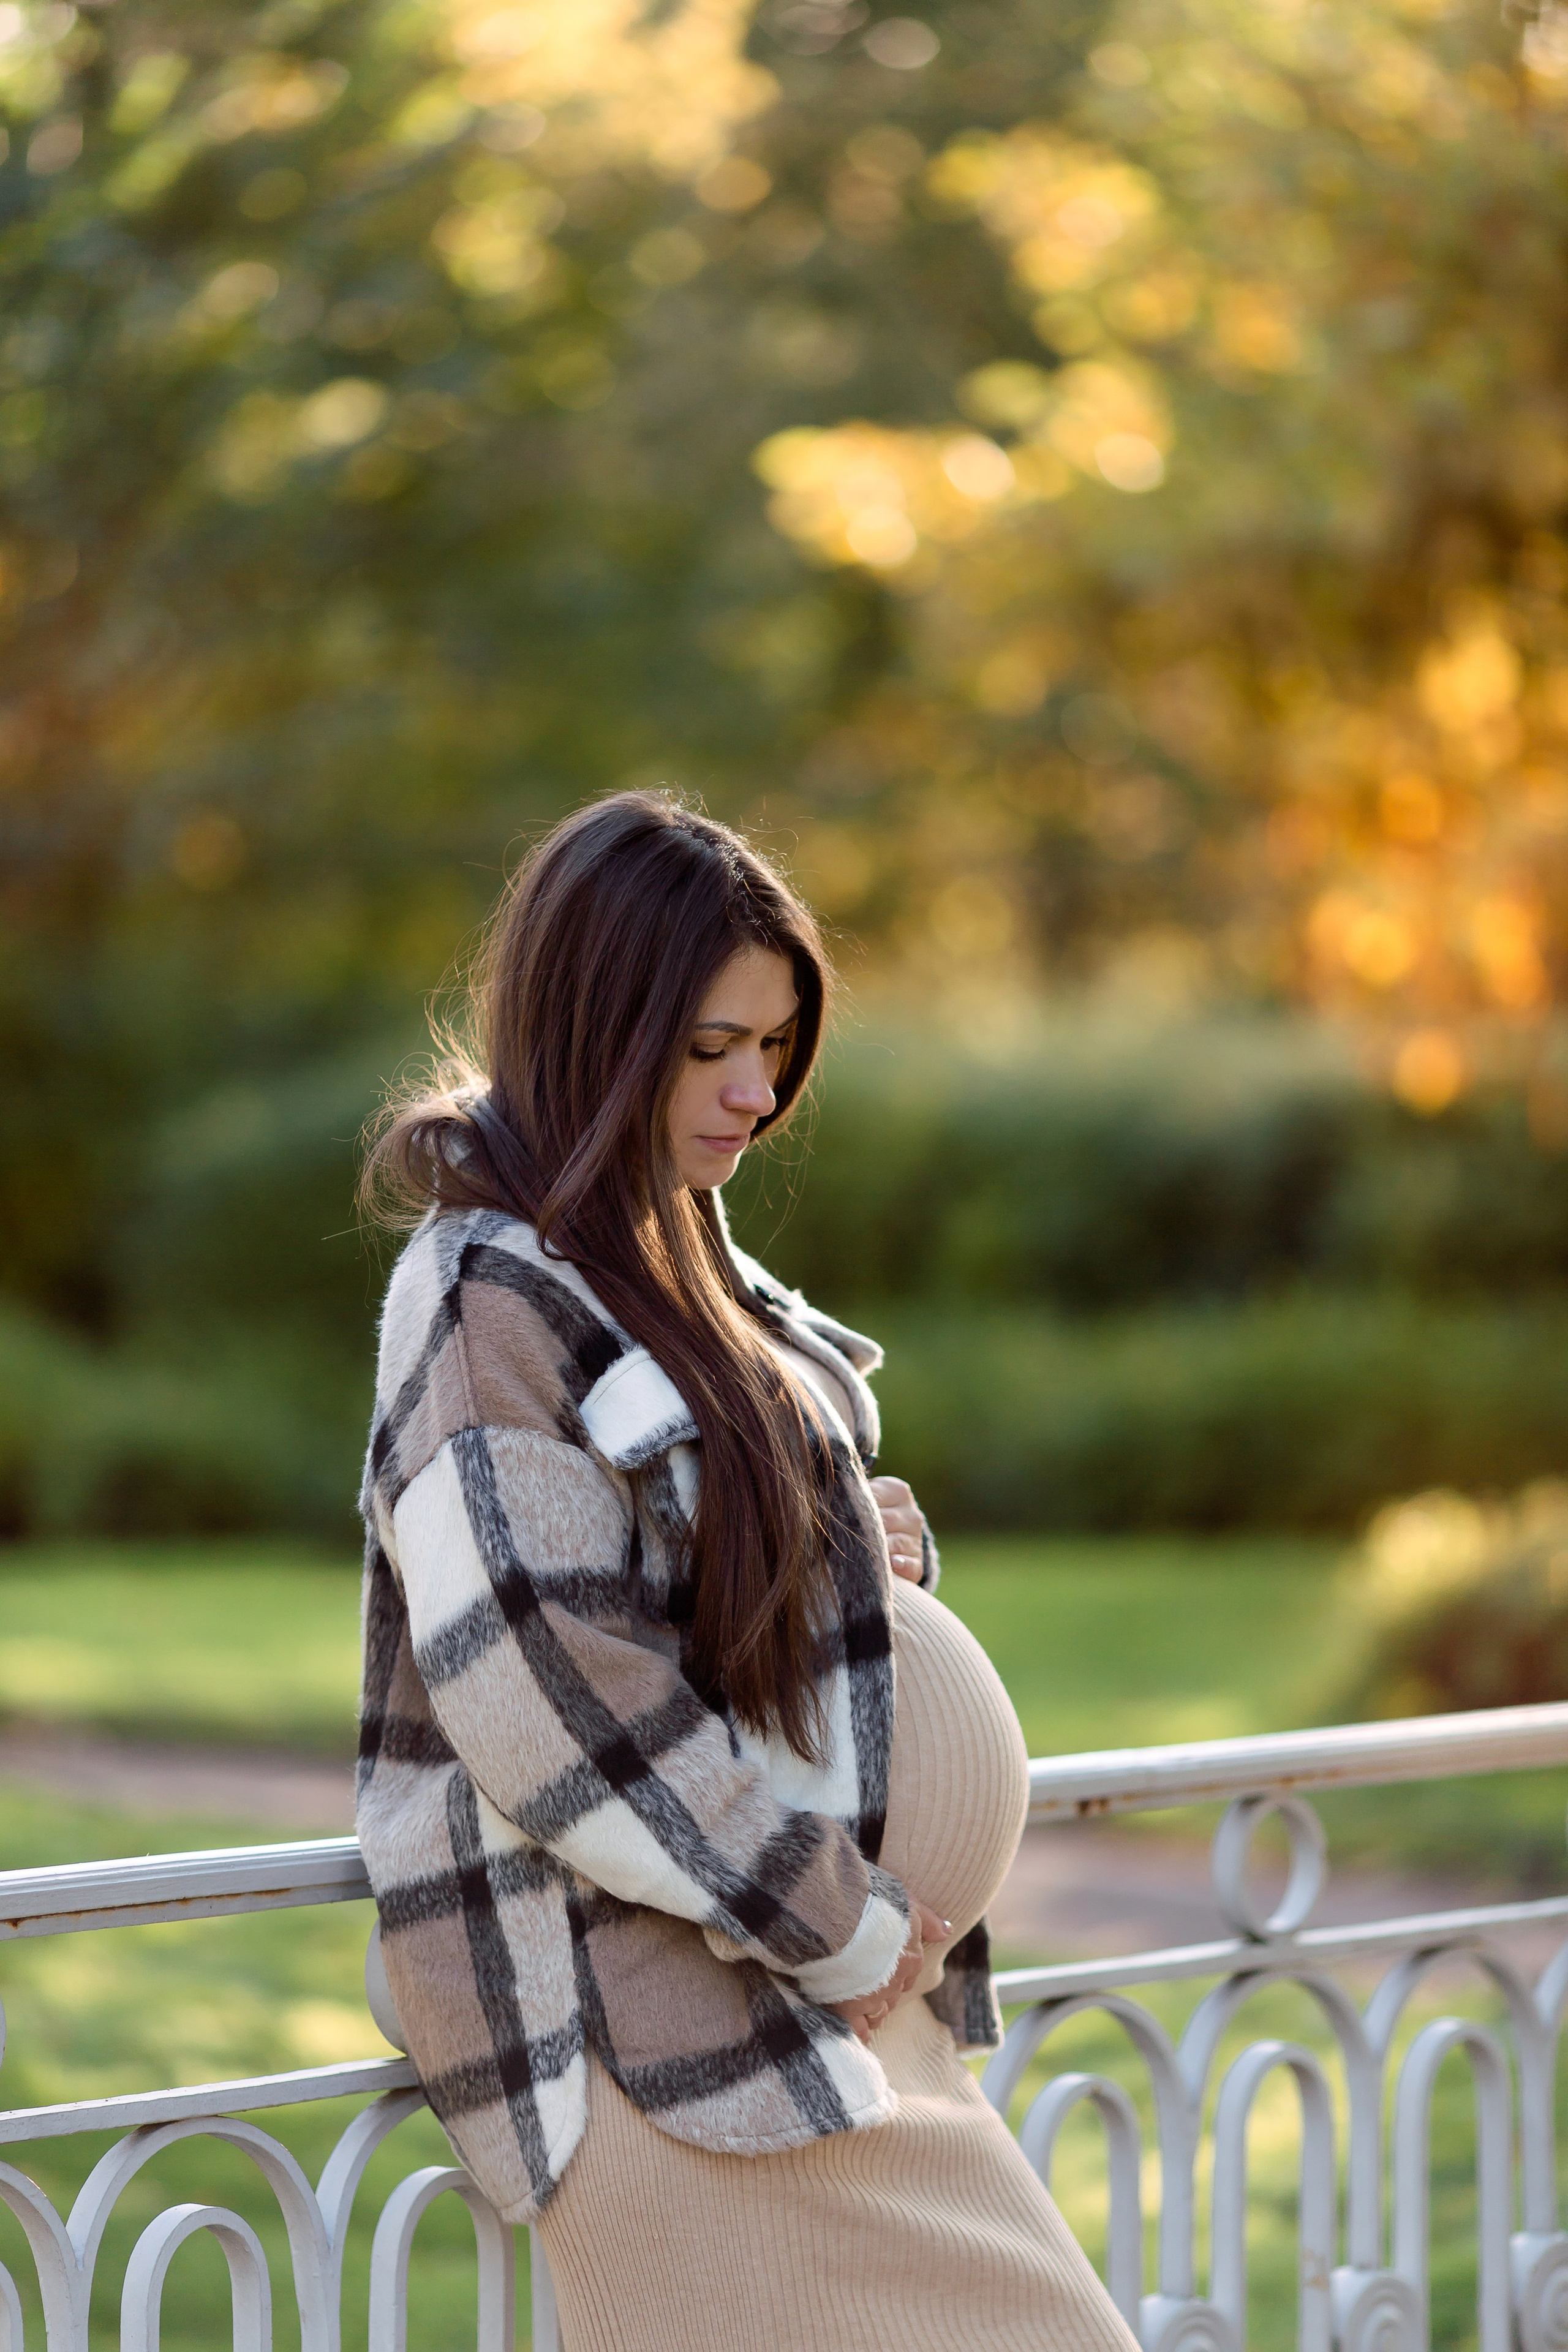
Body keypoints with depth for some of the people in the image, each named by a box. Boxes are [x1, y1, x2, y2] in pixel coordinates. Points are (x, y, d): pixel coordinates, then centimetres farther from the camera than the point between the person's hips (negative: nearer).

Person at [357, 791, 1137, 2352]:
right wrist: (839, 1928, -15)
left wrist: (866, 1537, 1)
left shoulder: (673, 1257, 13)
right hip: (665, 2029, -9)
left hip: (840, 1980, 9)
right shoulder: (492, 1301, -15)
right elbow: (550, 1703, -20)